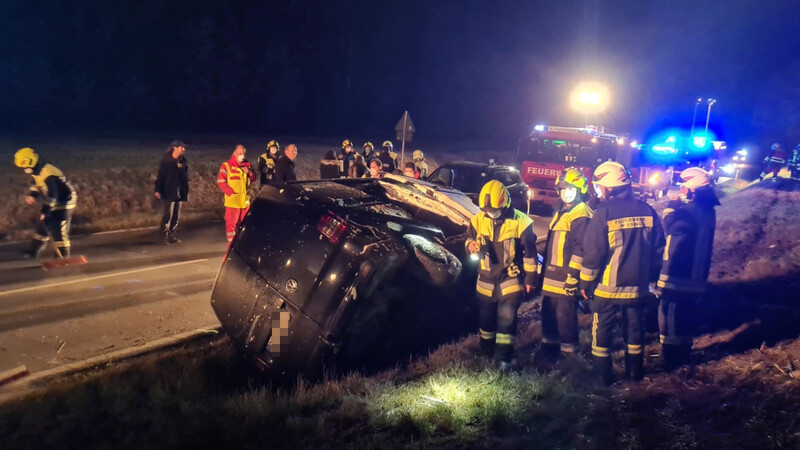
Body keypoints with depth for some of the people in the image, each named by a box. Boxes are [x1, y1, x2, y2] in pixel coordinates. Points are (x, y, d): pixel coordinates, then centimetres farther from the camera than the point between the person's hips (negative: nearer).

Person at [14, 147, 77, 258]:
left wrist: (45, 210, -31)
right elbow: (36, 185, 18)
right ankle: (34, 250, 30)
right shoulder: (37, 171, 1)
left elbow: (52, 195, -33)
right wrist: (31, 195, 1)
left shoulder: (49, 175, -31)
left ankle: (63, 254, 3)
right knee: (43, 226, 17)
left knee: (59, 230, -8)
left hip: (64, 203, -10)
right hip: (53, 202, 10)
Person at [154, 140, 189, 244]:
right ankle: (165, 236, 0)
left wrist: (185, 191, 11)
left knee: (176, 216, 9)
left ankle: (171, 235, 18)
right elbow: (160, 176, -9)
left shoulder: (182, 161, 9)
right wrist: (158, 190, -14)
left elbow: (185, 177, 13)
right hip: (168, 193, -6)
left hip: (179, 193, 6)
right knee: (167, 215, -7)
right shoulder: (166, 160, -6)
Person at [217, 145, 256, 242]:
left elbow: (253, 178, 15)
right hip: (232, 200, -5)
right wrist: (231, 193, -16)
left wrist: (249, 172, -7)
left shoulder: (247, 165, 12)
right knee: (231, 223, -5)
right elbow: (220, 182, -11)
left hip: (245, 200, 6)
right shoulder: (226, 166, -6)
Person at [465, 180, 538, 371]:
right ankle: (486, 351, 33)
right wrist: (471, 245, -17)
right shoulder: (478, 220, -6)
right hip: (486, 279, 4)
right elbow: (470, 238, 8)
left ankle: (503, 357, 0)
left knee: (507, 316, -8)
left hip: (511, 279, -4)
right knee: (486, 316, 15)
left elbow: (530, 252, -8)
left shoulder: (520, 222, -15)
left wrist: (530, 278, -5)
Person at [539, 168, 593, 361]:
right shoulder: (561, 212, 17)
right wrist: (545, 269, 24)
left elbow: (581, 250, -20)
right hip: (551, 276, 10)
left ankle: (568, 353, 7)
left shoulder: (581, 216, -14)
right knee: (549, 315, 17)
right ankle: (549, 350, 29)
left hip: (566, 278, -10)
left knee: (565, 317, -3)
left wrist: (572, 275, -23)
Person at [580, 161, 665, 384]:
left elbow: (592, 252, -13)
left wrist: (586, 282, -3)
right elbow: (658, 249, 7)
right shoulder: (646, 210, 1)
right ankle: (635, 370, 26)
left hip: (608, 286, -4)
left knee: (602, 328, 8)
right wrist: (651, 276, 18)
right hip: (637, 286, 5)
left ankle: (602, 374, 13)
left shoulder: (604, 212, -15)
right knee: (634, 326, 17)